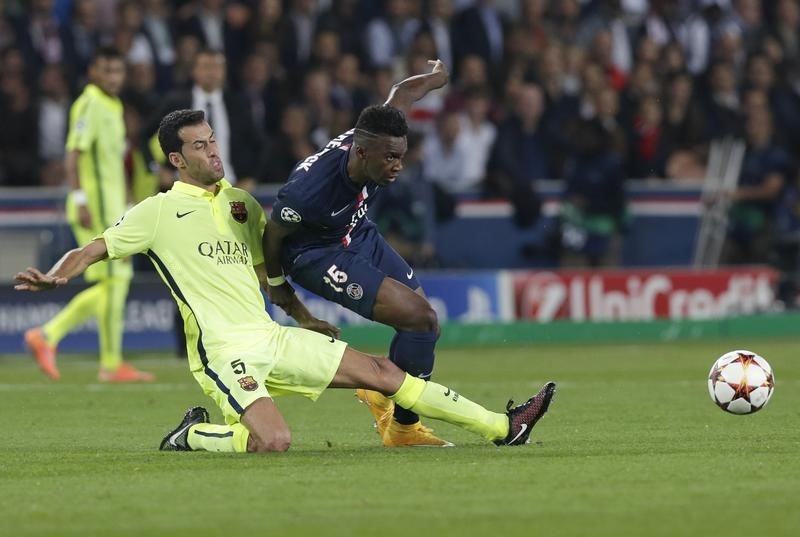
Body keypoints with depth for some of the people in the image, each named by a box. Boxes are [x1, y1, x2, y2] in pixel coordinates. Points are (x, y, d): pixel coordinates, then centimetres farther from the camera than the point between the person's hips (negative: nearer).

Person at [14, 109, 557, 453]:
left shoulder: (241, 202, 16)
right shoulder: (158, 212, -3)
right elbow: (92, 251, -2)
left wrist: (304, 319, 19)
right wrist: (53, 277, -22)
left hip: (273, 338, 6)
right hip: (225, 350, -6)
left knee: (381, 371, 3)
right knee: (273, 441, -28)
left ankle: (501, 426, 7)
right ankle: (195, 436, 1)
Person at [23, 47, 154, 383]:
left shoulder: (114, 107, 18)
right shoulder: (90, 104, -10)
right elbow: (73, 156, -18)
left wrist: (125, 209, 24)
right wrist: (81, 200, -24)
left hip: (112, 211, 10)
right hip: (96, 208, -10)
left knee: (113, 284, 9)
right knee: (113, 281, -7)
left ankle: (47, 335, 10)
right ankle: (111, 364, -2)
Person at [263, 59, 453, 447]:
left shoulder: (372, 141, -23)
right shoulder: (309, 191, -40)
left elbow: (401, 93, 1)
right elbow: (273, 236, -19)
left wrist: (436, 77, 24)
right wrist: (276, 284, 2)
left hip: (357, 234, 8)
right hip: (318, 254, -8)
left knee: (425, 320, 9)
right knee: (420, 319, -18)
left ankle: (383, 395, 35)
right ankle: (403, 427, -1)